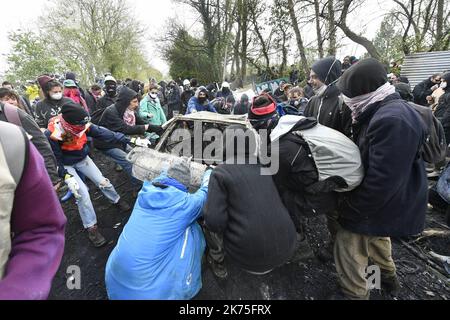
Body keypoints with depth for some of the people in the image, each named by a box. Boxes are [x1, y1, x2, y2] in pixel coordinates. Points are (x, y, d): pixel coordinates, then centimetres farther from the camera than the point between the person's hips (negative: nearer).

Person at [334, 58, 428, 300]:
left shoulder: (392, 120, -30)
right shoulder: (384, 112, 4)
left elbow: (381, 181, -31)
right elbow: (367, 157, 13)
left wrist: (349, 210, -19)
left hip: (376, 204, -11)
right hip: (383, 199, 11)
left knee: (349, 252, 1)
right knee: (375, 235, 32)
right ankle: (388, 276, 56)